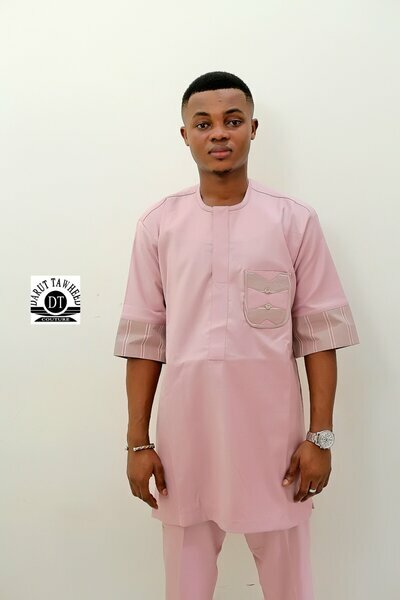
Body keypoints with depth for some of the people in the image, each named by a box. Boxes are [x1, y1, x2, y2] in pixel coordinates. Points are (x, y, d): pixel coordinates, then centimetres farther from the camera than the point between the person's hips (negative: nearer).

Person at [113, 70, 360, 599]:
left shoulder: (296, 221, -3)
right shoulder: (158, 224, 0)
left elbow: (319, 333, -1)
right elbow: (144, 339, 1)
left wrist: (320, 436, -4)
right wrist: (138, 442, 1)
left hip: (272, 434, -1)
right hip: (184, 435, 1)